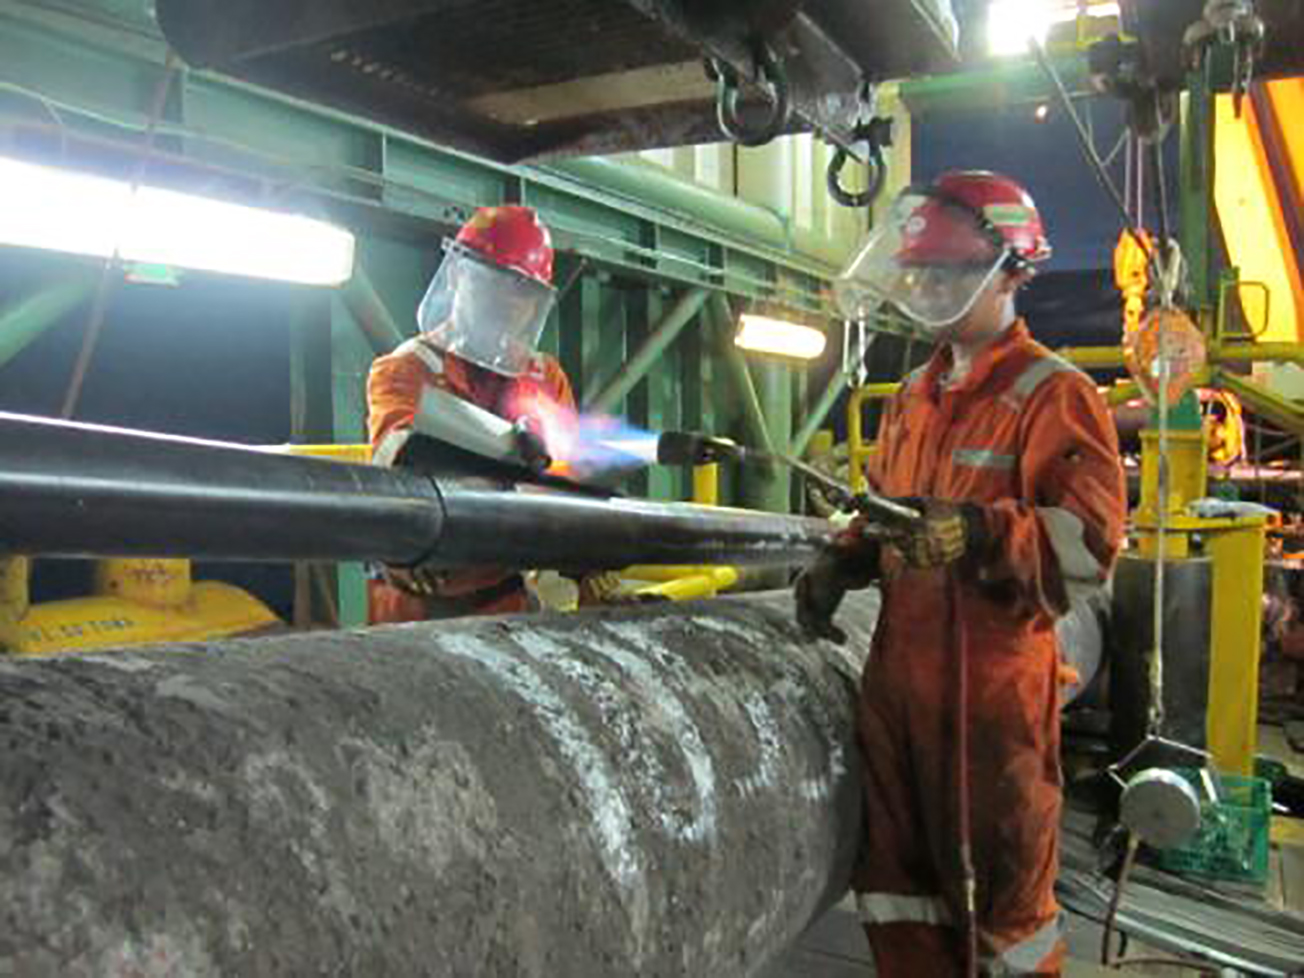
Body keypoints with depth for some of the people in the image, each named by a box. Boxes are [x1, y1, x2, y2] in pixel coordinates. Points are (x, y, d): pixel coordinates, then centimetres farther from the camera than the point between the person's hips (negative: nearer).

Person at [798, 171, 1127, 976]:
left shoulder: (1053, 395, -9)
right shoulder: (914, 395, 15)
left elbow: (1091, 542, -19)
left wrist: (978, 533, -33)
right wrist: (842, 562, 6)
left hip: (994, 675, -7)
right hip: (900, 662, 7)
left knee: (1000, 873, 7)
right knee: (898, 858, 17)